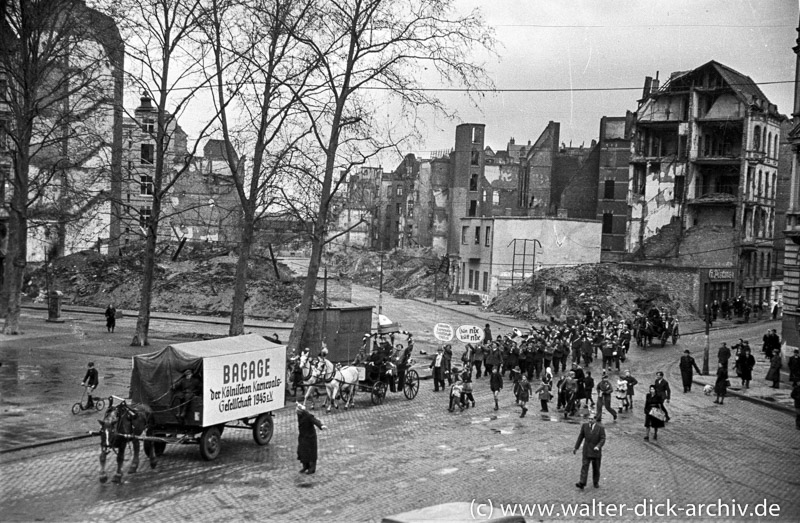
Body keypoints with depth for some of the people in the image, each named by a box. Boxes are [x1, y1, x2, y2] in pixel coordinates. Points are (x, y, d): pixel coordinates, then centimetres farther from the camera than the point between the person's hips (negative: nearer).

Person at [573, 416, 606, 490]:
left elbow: (603, 439, -14)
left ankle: (596, 482, 31)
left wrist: (598, 446, -31)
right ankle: (582, 483, -16)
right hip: (586, 451, 1)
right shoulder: (584, 426, -5)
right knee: (584, 466, -8)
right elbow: (581, 437, 3)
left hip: (596, 451, -1)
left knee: (596, 467, 11)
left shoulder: (601, 428, -12)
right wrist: (576, 447, 5)